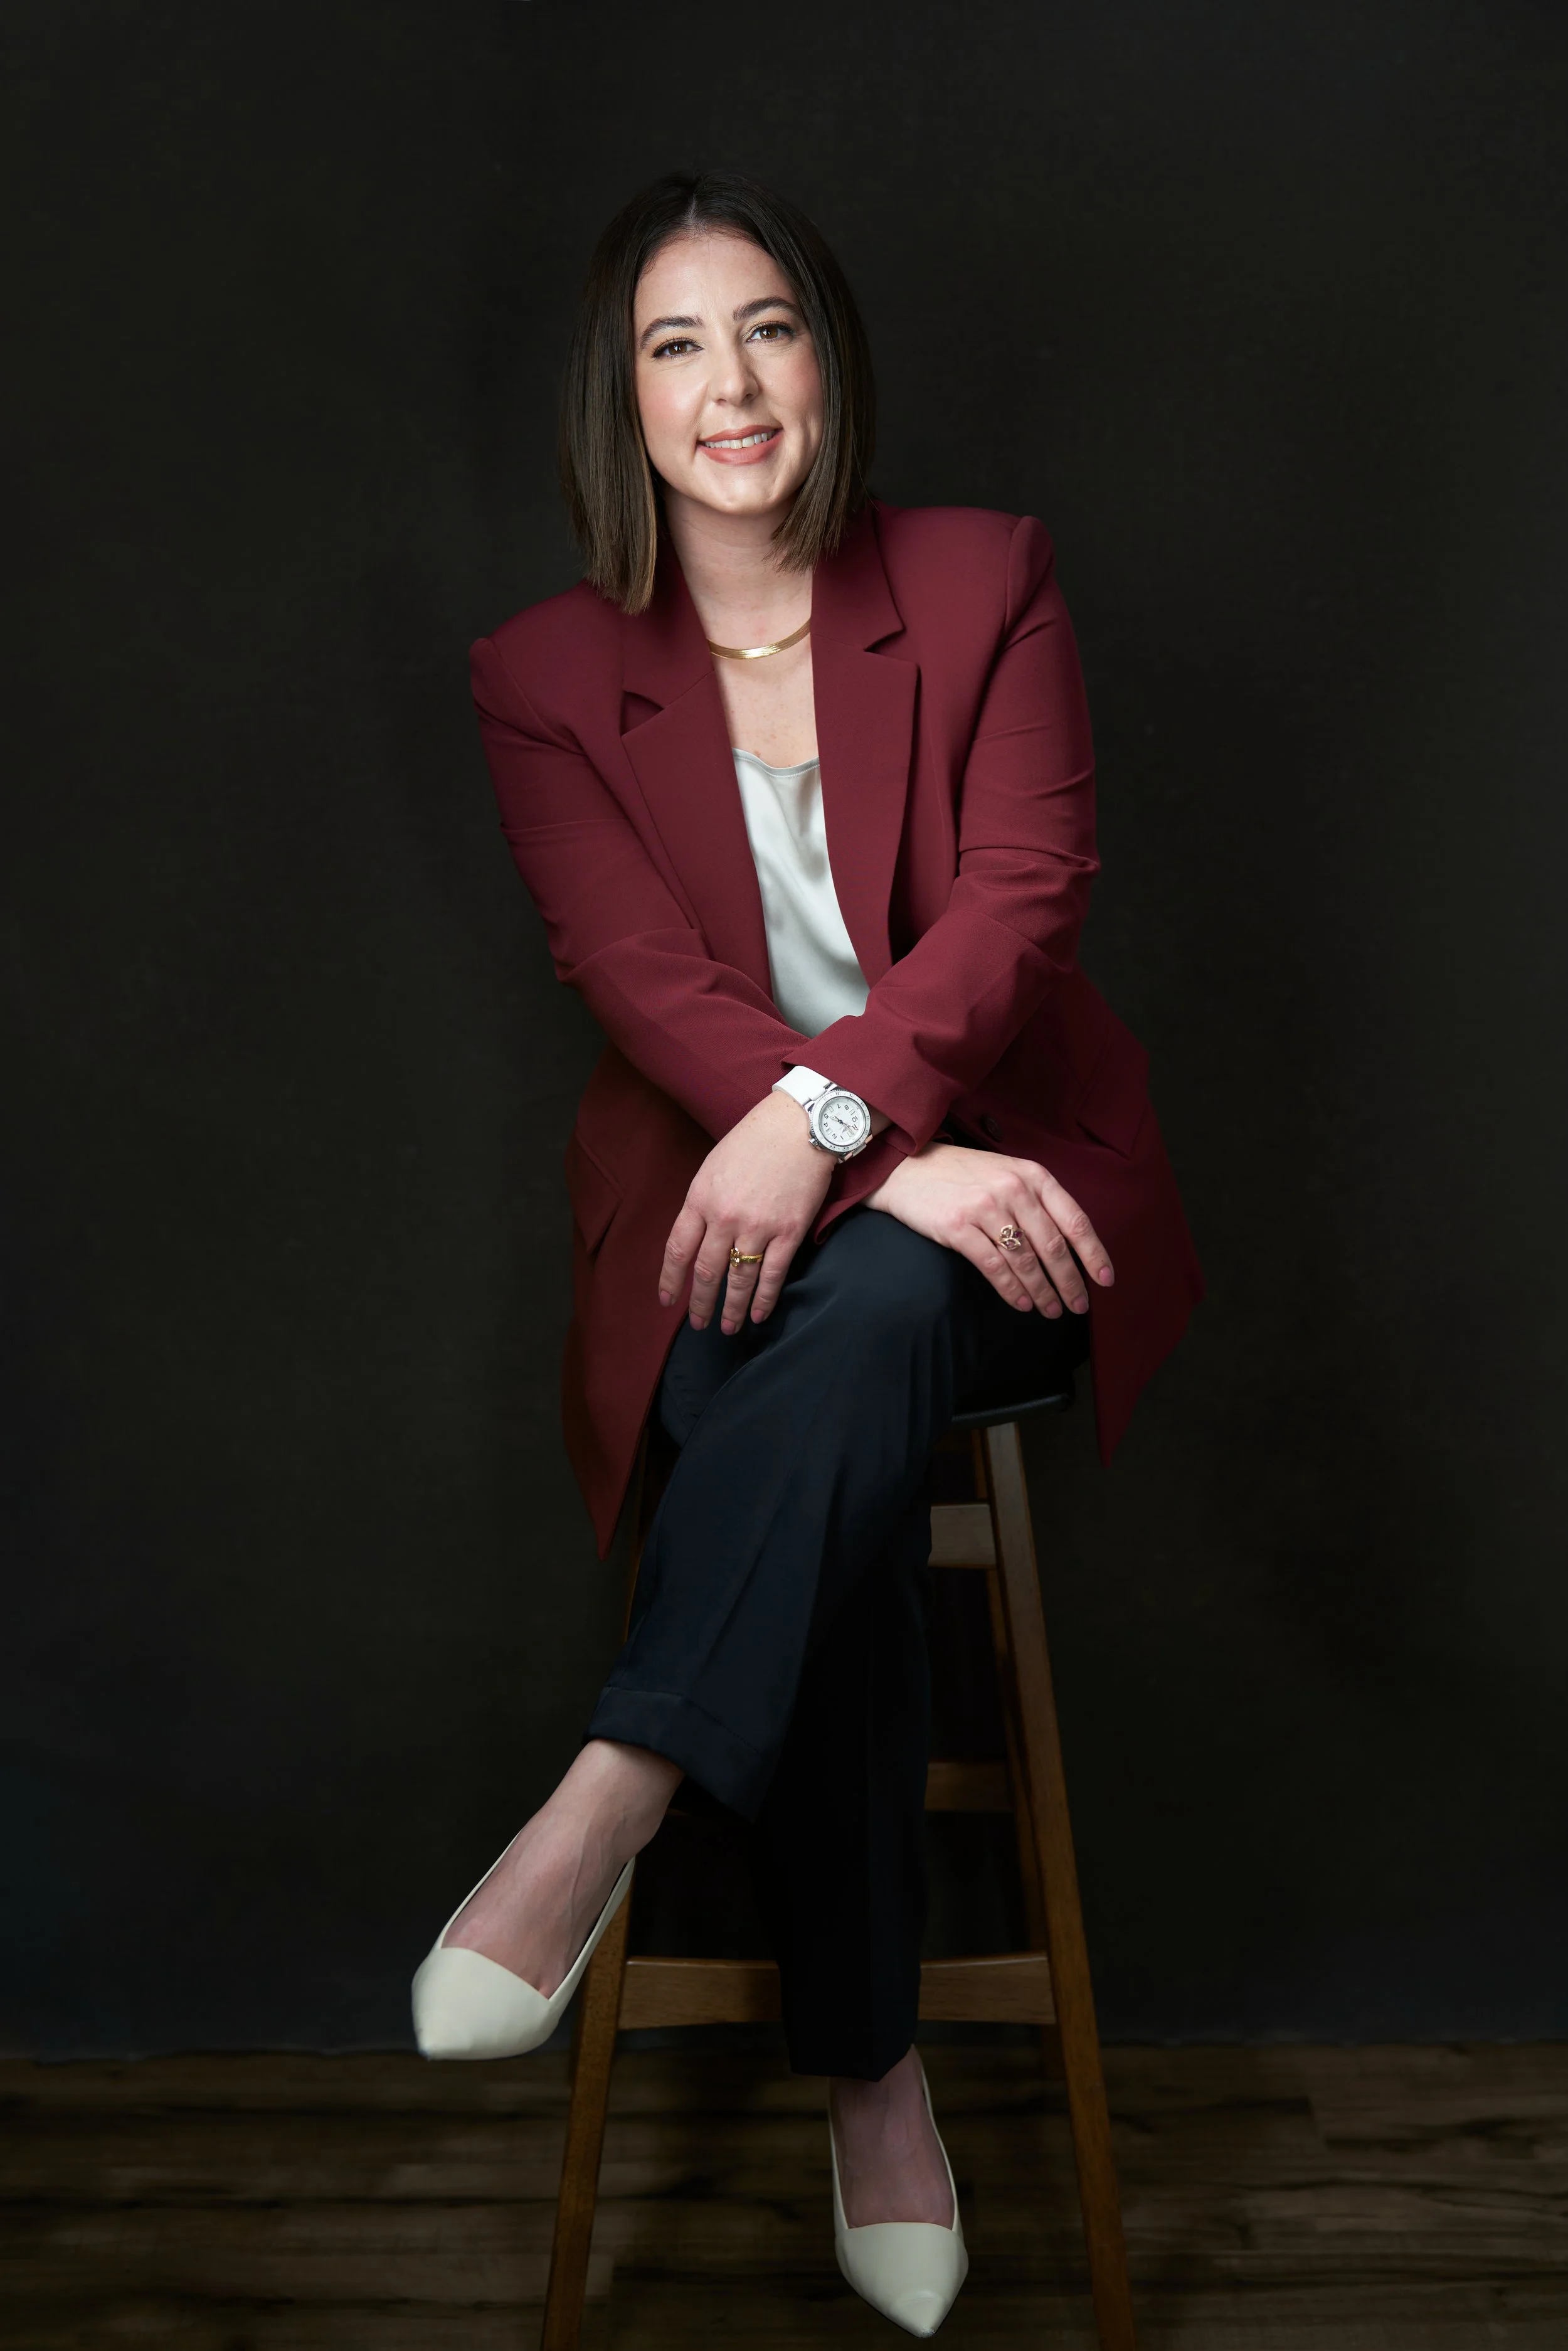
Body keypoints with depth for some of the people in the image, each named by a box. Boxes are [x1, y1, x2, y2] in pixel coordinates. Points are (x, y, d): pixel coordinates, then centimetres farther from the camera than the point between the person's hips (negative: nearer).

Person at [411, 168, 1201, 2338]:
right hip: (723, 1218, 0)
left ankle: (608, 1810, -28)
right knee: (847, 1442, -31)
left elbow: (1024, 896, -8)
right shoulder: (546, 677, 6)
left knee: (865, 1315, -36)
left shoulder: (986, 582, 6)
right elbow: (652, 991, -7)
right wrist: (903, 1168, -23)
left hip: (992, 1184, 0)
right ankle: (871, 2068, -15)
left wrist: (832, 1102, -27)